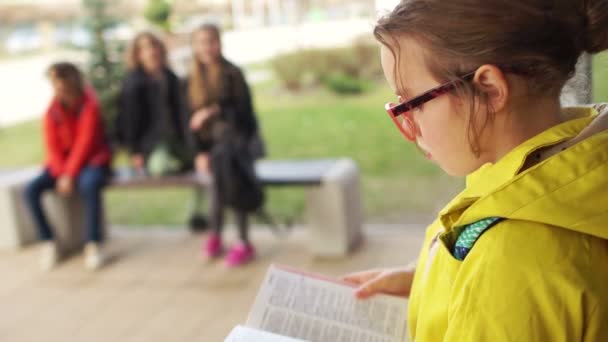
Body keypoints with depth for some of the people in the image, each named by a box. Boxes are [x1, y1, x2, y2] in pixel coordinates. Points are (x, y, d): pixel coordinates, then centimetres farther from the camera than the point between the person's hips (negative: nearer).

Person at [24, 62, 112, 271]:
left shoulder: (90, 104, -11)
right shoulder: (52, 112, 1)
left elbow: (86, 143, -16)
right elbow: (52, 147, -1)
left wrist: (70, 175, -22)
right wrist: (61, 173, -17)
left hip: (92, 161, -5)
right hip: (62, 164, 5)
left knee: (89, 185, -38)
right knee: (31, 190, -19)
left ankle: (93, 244, -29)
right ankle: (48, 242, -8)